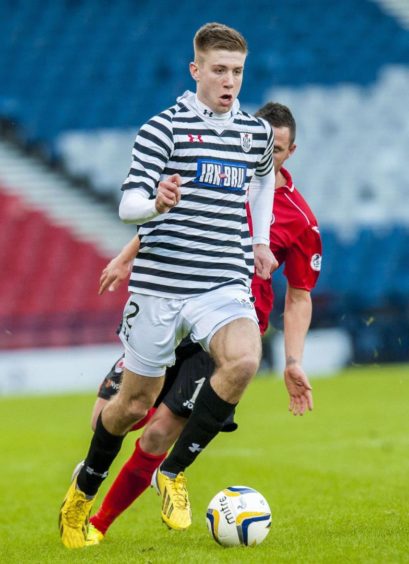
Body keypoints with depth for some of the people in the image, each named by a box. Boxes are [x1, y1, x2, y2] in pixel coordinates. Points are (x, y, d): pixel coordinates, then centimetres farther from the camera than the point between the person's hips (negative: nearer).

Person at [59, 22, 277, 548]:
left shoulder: (257, 132, 9)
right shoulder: (163, 128, -5)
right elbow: (127, 206, -12)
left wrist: (261, 239, 28)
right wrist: (156, 203, -33)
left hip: (224, 285, 3)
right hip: (159, 285, -3)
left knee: (243, 361, -28)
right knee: (135, 402, 6)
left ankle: (173, 472, -10)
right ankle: (83, 490, 35)